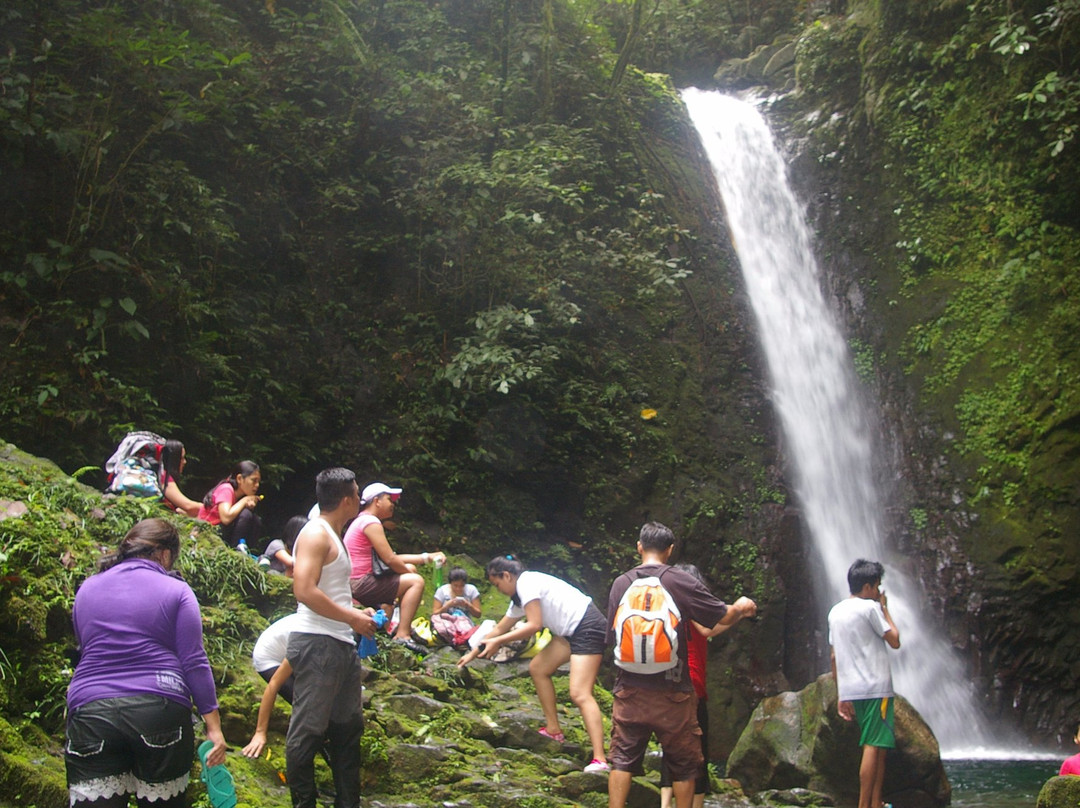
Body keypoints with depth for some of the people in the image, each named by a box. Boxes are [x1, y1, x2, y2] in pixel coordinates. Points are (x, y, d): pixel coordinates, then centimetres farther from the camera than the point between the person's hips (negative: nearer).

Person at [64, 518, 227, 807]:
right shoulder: (176, 591, 3)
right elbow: (194, 662, -2)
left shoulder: (87, 589, 15)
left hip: (90, 710, 2)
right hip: (160, 710, -2)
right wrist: (213, 725, -1)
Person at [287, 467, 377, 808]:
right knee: (309, 730, -5)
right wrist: (352, 618, -16)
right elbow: (304, 590, -21)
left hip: (342, 645, 11)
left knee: (348, 727, 14)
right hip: (316, 643, -11)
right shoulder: (315, 534, -10)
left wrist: (357, 614, 14)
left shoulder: (333, 536, 20)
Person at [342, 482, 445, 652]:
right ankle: (402, 635, -20)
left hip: (356, 583, 11)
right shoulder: (371, 523, -14)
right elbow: (390, 560, -18)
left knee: (409, 569, 21)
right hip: (359, 585, -11)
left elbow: (392, 557, 17)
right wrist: (409, 572, 1)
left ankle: (403, 625, 18)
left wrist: (427, 557, 13)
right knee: (416, 581, -14)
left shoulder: (362, 520, 19)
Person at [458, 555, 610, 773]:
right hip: (571, 632, 11)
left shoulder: (526, 582, -10)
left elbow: (534, 625, -16)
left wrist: (497, 642, -10)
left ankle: (599, 760, -26)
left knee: (580, 694, -18)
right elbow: (500, 628, 31)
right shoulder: (519, 597, 21)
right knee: (537, 668, 15)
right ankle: (553, 730, 20)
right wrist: (474, 653, 34)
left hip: (588, 627, -11)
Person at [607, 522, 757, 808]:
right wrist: (742, 608, 18)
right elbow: (725, 617, -4)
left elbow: (613, 637, 9)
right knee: (683, 764, 13)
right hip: (672, 694, -2)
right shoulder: (680, 581, -9)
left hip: (629, 691, 2)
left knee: (623, 758, 9)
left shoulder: (620, 583, 1)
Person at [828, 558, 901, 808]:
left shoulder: (836, 611, 15)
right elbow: (895, 641, -2)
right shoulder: (870, 607, -7)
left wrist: (840, 695, 18)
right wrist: (885, 608, 9)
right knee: (874, 747, -8)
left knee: (878, 746, 15)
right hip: (875, 687, -8)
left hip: (850, 690, 8)